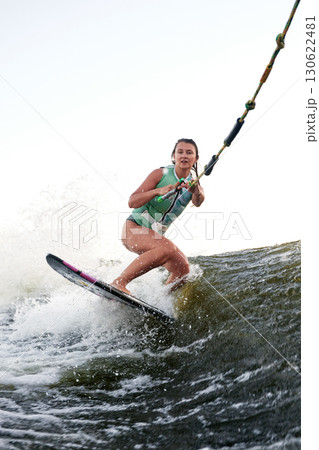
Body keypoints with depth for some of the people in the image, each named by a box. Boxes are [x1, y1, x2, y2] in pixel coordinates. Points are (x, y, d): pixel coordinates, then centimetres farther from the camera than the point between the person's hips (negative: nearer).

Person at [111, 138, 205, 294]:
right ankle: (119, 282, -29)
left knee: (183, 269, -12)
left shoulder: (194, 185, 3)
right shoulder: (160, 174, -8)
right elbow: (132, 202, -15)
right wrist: (158, 191, -30)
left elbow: (198, 202, -21)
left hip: (155, 236, 6)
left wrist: (196, 192, -44)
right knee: (167, 248, -33)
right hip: (134, 228, -6)